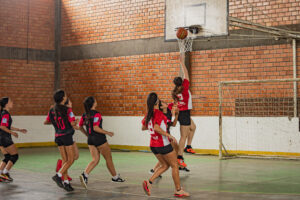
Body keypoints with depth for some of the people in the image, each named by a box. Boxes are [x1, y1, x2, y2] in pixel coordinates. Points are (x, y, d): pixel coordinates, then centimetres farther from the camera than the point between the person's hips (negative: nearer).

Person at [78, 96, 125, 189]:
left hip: (90, 140, 7)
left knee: (95, 160, 9)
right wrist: (107, 133, -14)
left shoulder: (85, 115, 5)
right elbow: (95, 128, -23)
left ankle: (85, 174, -14)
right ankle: (115, 177, 24)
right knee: (108, 159, 10)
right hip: (99, 139, -7)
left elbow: (80, 127, 11)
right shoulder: (96, 114, -17)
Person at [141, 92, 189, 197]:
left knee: (165, 166, 19)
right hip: (163, 145, -8)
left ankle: (149, 182, 3)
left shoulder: (148, 113, 5)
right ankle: (178, 190, 15)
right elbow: (156, 128, -29)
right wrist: (169, 135, -24)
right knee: (174, 166, 8)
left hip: (153, 145, 8)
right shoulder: (158, 113, -18)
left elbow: (143, 127, 15)